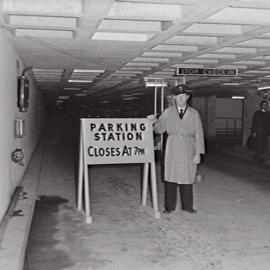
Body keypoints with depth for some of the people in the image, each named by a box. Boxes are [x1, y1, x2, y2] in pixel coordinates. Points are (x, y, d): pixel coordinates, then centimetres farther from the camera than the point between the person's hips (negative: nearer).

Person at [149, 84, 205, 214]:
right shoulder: (168, 112, 6)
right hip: (172, 149, 0)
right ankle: (169, 207, 10)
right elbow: (159, 129, 7)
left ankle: (187, 206, 18)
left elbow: (199, 134, 1)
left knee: (187, 178, 5)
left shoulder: (194, 113, 4)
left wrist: (198, 153, -5)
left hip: (188, 151, 0)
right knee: (170, 177, 1)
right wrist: (154, 121, -15)